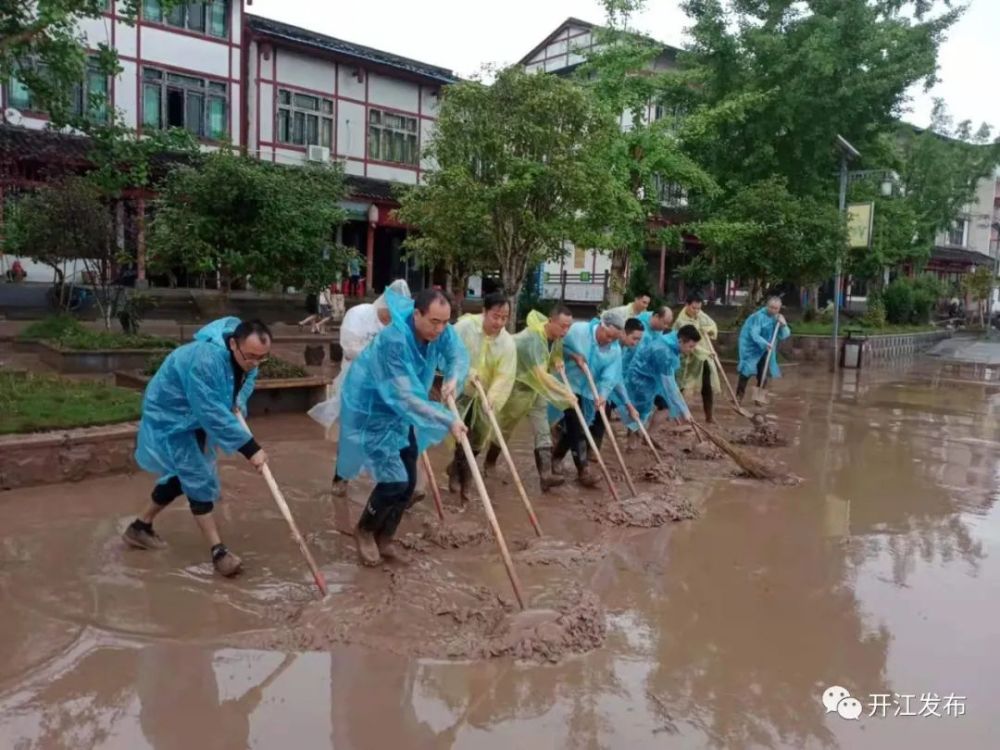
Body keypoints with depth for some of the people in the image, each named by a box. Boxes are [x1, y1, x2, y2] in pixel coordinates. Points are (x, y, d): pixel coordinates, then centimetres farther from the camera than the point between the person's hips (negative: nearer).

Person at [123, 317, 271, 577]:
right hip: (170, 417, -9)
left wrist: (238, 401, -14)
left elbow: (247, 378, 8)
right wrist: (249, 448, -40)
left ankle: (140, 526, 37)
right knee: (198, 479, -11)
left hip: (195, 418, 9)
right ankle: (218, 551, -5)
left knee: (183, 475, 17)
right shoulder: (204, 360, -41)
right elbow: (213, 414, -41)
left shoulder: (246, 356, -14)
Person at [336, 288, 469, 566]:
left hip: (400, 414, 7)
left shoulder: (440, 331, -15)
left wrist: (453, 379, -25)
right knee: (394, 480, -13)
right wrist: (448, 421, -39)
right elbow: (405, 397, -37)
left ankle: (384, 538, 29)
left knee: (409, 481, 8)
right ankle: (364, 531, 16)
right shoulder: (393, 341, -35)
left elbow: (459, 355, -2)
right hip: (372, 412, -7)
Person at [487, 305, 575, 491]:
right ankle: (488, 465, 31)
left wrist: (557, 361, -8)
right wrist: (566, 393, -35)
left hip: (537, 388, 7)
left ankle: (545, 474, -7)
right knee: (503, 429, 10)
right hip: (517, 387, -7)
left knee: (543, 431, -4)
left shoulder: (556, 337, -7)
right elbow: (541, 375, -38)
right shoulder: (532, 339, -34)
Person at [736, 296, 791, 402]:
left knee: (764, 371, 6)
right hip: (751, 346, -6)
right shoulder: (759, 316, -21)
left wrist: (783, 325, -22)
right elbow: (754, 334, -29)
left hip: (764, 348, 6)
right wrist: (764, 343, -44)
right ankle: (739, 396, -4)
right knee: (747, 370, -12)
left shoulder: (778, 318, 0)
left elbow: (784, 336, -4)